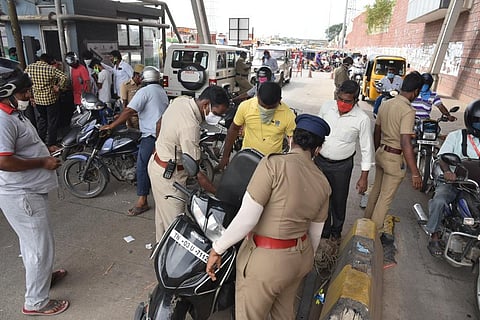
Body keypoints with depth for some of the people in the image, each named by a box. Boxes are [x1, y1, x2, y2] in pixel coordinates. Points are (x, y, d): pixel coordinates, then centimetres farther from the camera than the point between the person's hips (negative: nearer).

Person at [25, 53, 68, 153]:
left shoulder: (29, 68, 0)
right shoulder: (51, 69, -14)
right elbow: (64, 77, -24)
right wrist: (59, 87, -10)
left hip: (37, 99, 5)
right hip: (50, 99, -5)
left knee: (41, 119, 22)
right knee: (52, 122, 5)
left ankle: (41, 142, 29)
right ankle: (51, 145, 8)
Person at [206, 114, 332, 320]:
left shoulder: (274, 164, -20)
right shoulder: (323, 183, -1)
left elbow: (247, 217, -24)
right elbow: (315, 232, 9)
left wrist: (217, 249, -12)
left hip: (266, 261, -6)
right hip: (299, 257, 6)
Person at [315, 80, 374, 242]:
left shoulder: (362, 119, -16)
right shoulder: (326, 107, -8)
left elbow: (367, 149, -9)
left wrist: (364, 177, -8)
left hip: (342, 166, -2)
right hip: (320, 161, 2)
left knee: (339, 200, 16)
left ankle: (336, 231, 43)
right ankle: (324, 231, 35)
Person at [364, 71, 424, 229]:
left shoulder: (385, 104, 2)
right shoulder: (408, 111, -21)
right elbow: (405, 144, -27)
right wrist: (415, 173, -23)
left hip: (381, 153, 8)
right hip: (395, 158, -8)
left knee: (376, 190, 23)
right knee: (386, 198, 6)